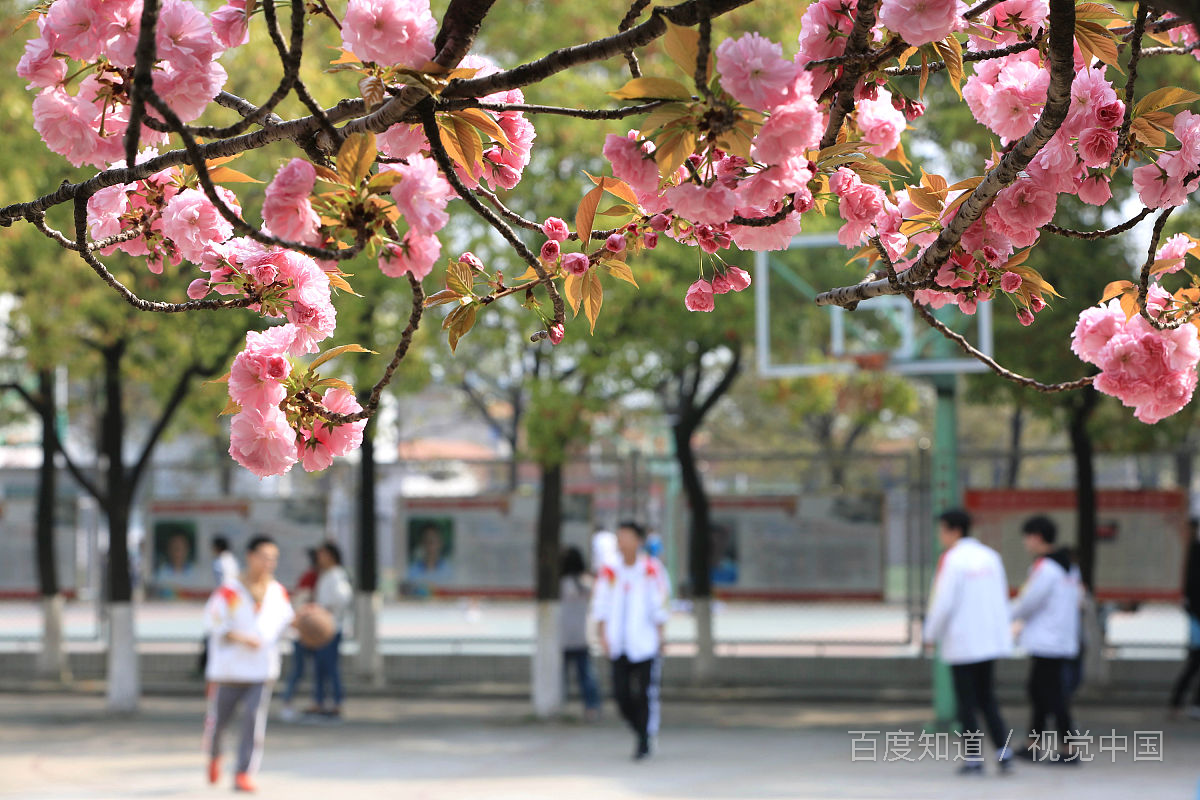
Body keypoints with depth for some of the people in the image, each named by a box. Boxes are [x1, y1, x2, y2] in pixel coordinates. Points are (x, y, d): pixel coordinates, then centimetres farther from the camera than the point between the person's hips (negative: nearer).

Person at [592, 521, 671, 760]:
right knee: (621, 693, 1)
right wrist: (603, 634, 1)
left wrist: (660, 635, 2)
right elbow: (601, 605, 8)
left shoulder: (651, 568, -2)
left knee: (642, 693, -6)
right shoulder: (610, 571, 4)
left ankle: (644, 743, 3)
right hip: (619, 644, 3)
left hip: (644, 642, -3)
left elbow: (659, 604, 2)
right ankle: (640, 732, 24)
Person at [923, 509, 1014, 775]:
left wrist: (931, 635, -2)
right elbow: (1002, 596, 13)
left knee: (967, 703, 2)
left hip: (961, 643, -6)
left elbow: (943, 603, -15)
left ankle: (974, 758, 3)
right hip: (991, 641, 6)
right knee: (987, 699, 14)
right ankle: (1003, 750, 3)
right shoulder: (991, 556, 8)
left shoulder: (952, 560, -12)